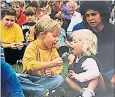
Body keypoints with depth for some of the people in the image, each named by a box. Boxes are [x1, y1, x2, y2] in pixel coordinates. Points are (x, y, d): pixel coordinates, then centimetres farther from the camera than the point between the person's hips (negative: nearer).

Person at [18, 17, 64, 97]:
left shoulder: (53, 49, 6)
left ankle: (30, 89, -28)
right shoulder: (32, 46, -11)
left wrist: (52, 72, -20)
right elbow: (30, 65, -27)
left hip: (44, 79, 4)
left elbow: (59, 68, 4)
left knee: (60, 79, -23)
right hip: (31, 78, -4)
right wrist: (51, 63, -33)